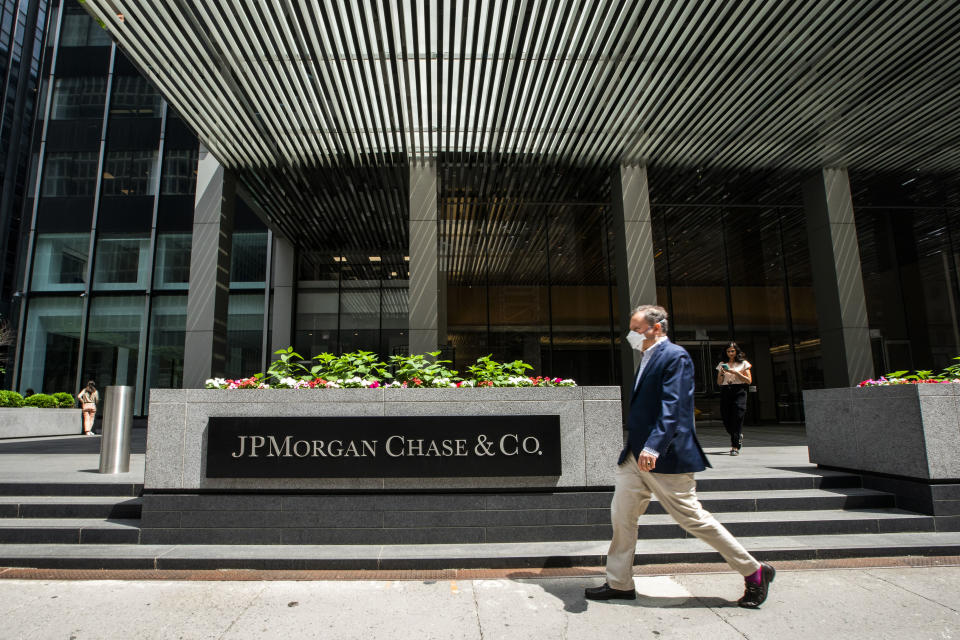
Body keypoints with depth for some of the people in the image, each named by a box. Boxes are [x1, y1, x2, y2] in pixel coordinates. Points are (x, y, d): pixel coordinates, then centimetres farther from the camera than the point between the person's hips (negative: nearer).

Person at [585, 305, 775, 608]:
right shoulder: (647, 358, 15)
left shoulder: (675, 356, -13)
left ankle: (754, 572, 20)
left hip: (666, 457, -9)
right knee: (621, 515, 8)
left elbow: (673, 408, -24)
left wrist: (653, 447, -34)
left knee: (692, 518, 1)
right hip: (635, 456, 9)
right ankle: (619, 584, 21)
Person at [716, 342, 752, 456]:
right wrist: (722, 373, -4)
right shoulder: (722, 364, 15)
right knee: (726, 418, 0)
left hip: (739, 392, -3)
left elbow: (749, 381, 1)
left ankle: (735, 447, -8)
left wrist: (736, 372, -9)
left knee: (737, 419, -11)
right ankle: (738, 436, 30)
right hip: (725, 392, 3)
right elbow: (719, 382, 14)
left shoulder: (743, 363, 7)